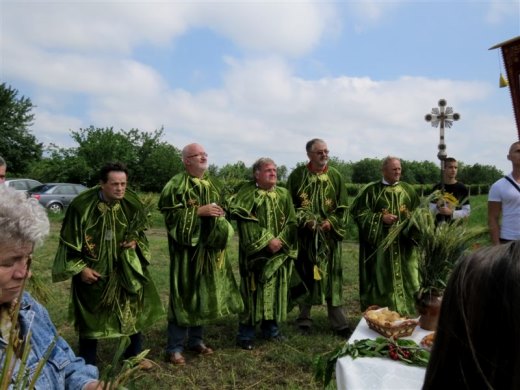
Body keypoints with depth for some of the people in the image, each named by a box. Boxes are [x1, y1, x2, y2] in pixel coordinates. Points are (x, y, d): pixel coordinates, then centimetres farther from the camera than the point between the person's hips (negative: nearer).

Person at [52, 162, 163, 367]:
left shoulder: (132, 203, -9)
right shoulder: (82, 204, -20)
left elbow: (139, 231, 9)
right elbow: (69, 240, -11)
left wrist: (135, 242, -12)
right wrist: (80, 268, -14)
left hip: (126, 267, 4)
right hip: (93, 269, -3)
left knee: (133, 308, 12)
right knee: (90, 315, 7)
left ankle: (135, 354, 33)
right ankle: (87, 364, 27)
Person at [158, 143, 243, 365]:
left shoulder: (214, 185, 14)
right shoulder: (176, 185, -8)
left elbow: (221, 211, 24)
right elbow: (171, 215, -15)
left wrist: (220, 217, 1)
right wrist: (199, 211, -20)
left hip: (210, 249, 7)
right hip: (186, 249, -7)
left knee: (205, 293, 12)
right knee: (183, 295, -3)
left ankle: (196, 340, 28)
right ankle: (175, 347, 9)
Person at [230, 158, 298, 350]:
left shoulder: (284, 195, 9)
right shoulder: (247, 194, -5)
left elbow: (291, 222, 4)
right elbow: (246, 222, -14)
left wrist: (280, 241, -12)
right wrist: (267, 241, -18)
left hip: (278, 252, 5)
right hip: (255, 252, -4)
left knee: (275, 289, 10)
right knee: (252, 291, -1)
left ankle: (271, 328, 25)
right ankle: (246, 334, 10)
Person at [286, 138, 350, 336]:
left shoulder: (335, 176, 4)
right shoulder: (297, 175, -1)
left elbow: (343, 206, 4)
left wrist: (331, 222, -13)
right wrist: (305, 221, -15)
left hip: (329, 235, 1)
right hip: (304, 234, -1)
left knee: (332, 276, 2)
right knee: (305, 275, 7)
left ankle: (339, 323, 9)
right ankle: (304, 318, 20)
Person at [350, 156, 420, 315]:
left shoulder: (407, 189, 10)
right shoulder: (371, 189, -3)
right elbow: (357, 211, -6)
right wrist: (380, 217, -14)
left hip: (403, 244, 4)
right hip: (380, 245, -4)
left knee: (404, 277, 6)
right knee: (381, 278, -1)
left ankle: (404, 313, 18)